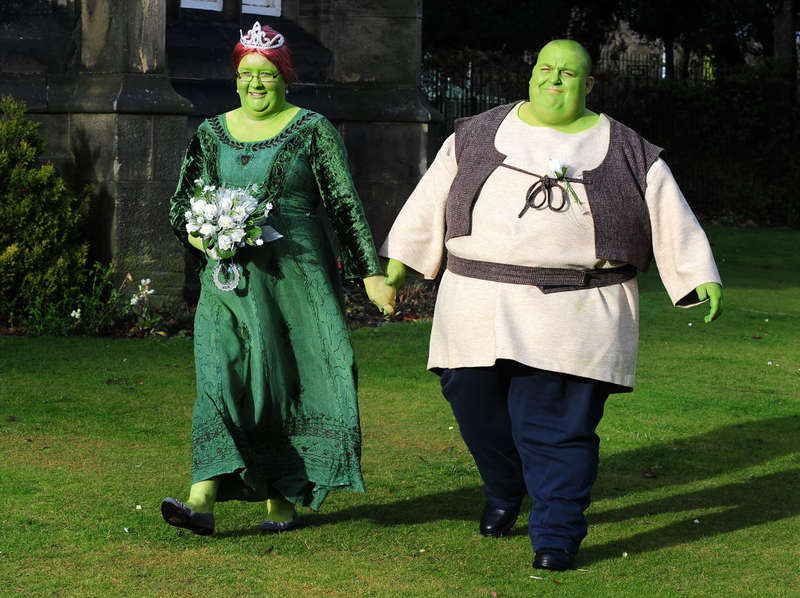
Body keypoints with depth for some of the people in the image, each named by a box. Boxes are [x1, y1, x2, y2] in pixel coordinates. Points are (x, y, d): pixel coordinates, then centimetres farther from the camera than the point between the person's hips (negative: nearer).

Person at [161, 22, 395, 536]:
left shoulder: (313, 130, 3)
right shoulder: (211, 135, 12)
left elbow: (345, 204, 2)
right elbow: (182, 203, 16)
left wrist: (370, 272, -2)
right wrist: (198, 234, -6)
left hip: (297, 274, -2)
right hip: (231, 277, 2)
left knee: (292, 382, -1)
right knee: (224, 377, -10)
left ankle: (283, 499, 9)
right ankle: (203, 499, -21)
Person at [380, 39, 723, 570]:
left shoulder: (629, 154, 7)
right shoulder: (478, 138, 12)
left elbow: (673, 221, 6)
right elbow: (430, 202, 17)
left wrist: (702, 279, -1)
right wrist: (398, 258, 16)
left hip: (575, 315, -2)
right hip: (481, 305, 3)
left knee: (558, 424, -7)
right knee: (476, 403, 3)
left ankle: (558, 535, 3)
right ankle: (505, 492, 32)